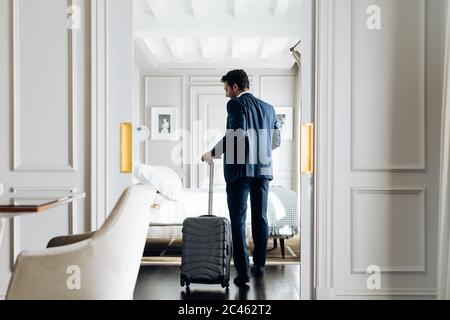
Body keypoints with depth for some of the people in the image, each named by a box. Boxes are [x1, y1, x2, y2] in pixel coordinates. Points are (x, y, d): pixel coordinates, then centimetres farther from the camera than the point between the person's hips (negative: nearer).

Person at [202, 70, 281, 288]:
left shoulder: (236, 104, -5)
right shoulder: (268, 107, 14)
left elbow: (237, 133, -21)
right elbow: (276, 141, 15)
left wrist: (213, 153, -12)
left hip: (240, 169, -6)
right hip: (263, 169, 6)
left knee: (238, 220, 0)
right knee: (260, 218, 14)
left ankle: (243, 273, -1)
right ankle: (259, 266, 24)